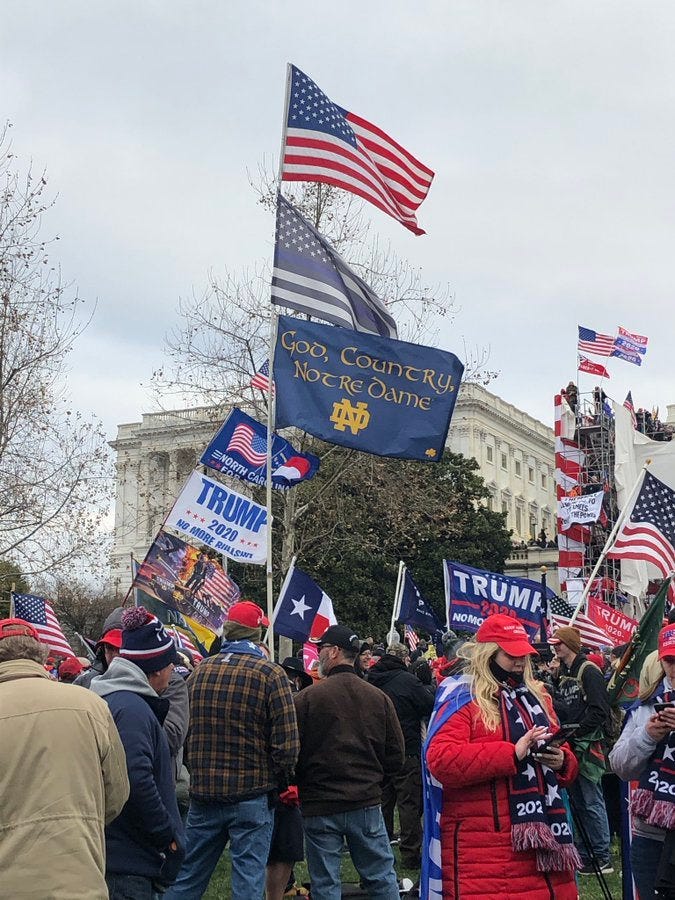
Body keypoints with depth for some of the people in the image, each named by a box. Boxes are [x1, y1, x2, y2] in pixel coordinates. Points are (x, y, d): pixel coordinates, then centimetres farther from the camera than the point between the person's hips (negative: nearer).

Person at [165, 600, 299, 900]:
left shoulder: (200, 671, 3)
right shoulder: (270, 674, -9)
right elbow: (286, 741, -13)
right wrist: (281, 783, 2)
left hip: (203, 794, 4)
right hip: (252, 796, -4)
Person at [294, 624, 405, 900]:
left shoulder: (306, 698, -11)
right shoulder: (379, 698, 1)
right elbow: (395, 757, 3)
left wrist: (300, 784, 11)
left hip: (320, 807, -3)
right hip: (367, 804, 3)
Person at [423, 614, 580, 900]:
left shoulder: (536, 695, 17)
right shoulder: (462, 698, -5)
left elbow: (566, 757, 24)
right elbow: (441, 760, -20)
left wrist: (562, 762, -2)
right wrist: (513, 753, -22)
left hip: (541, 835, 7)